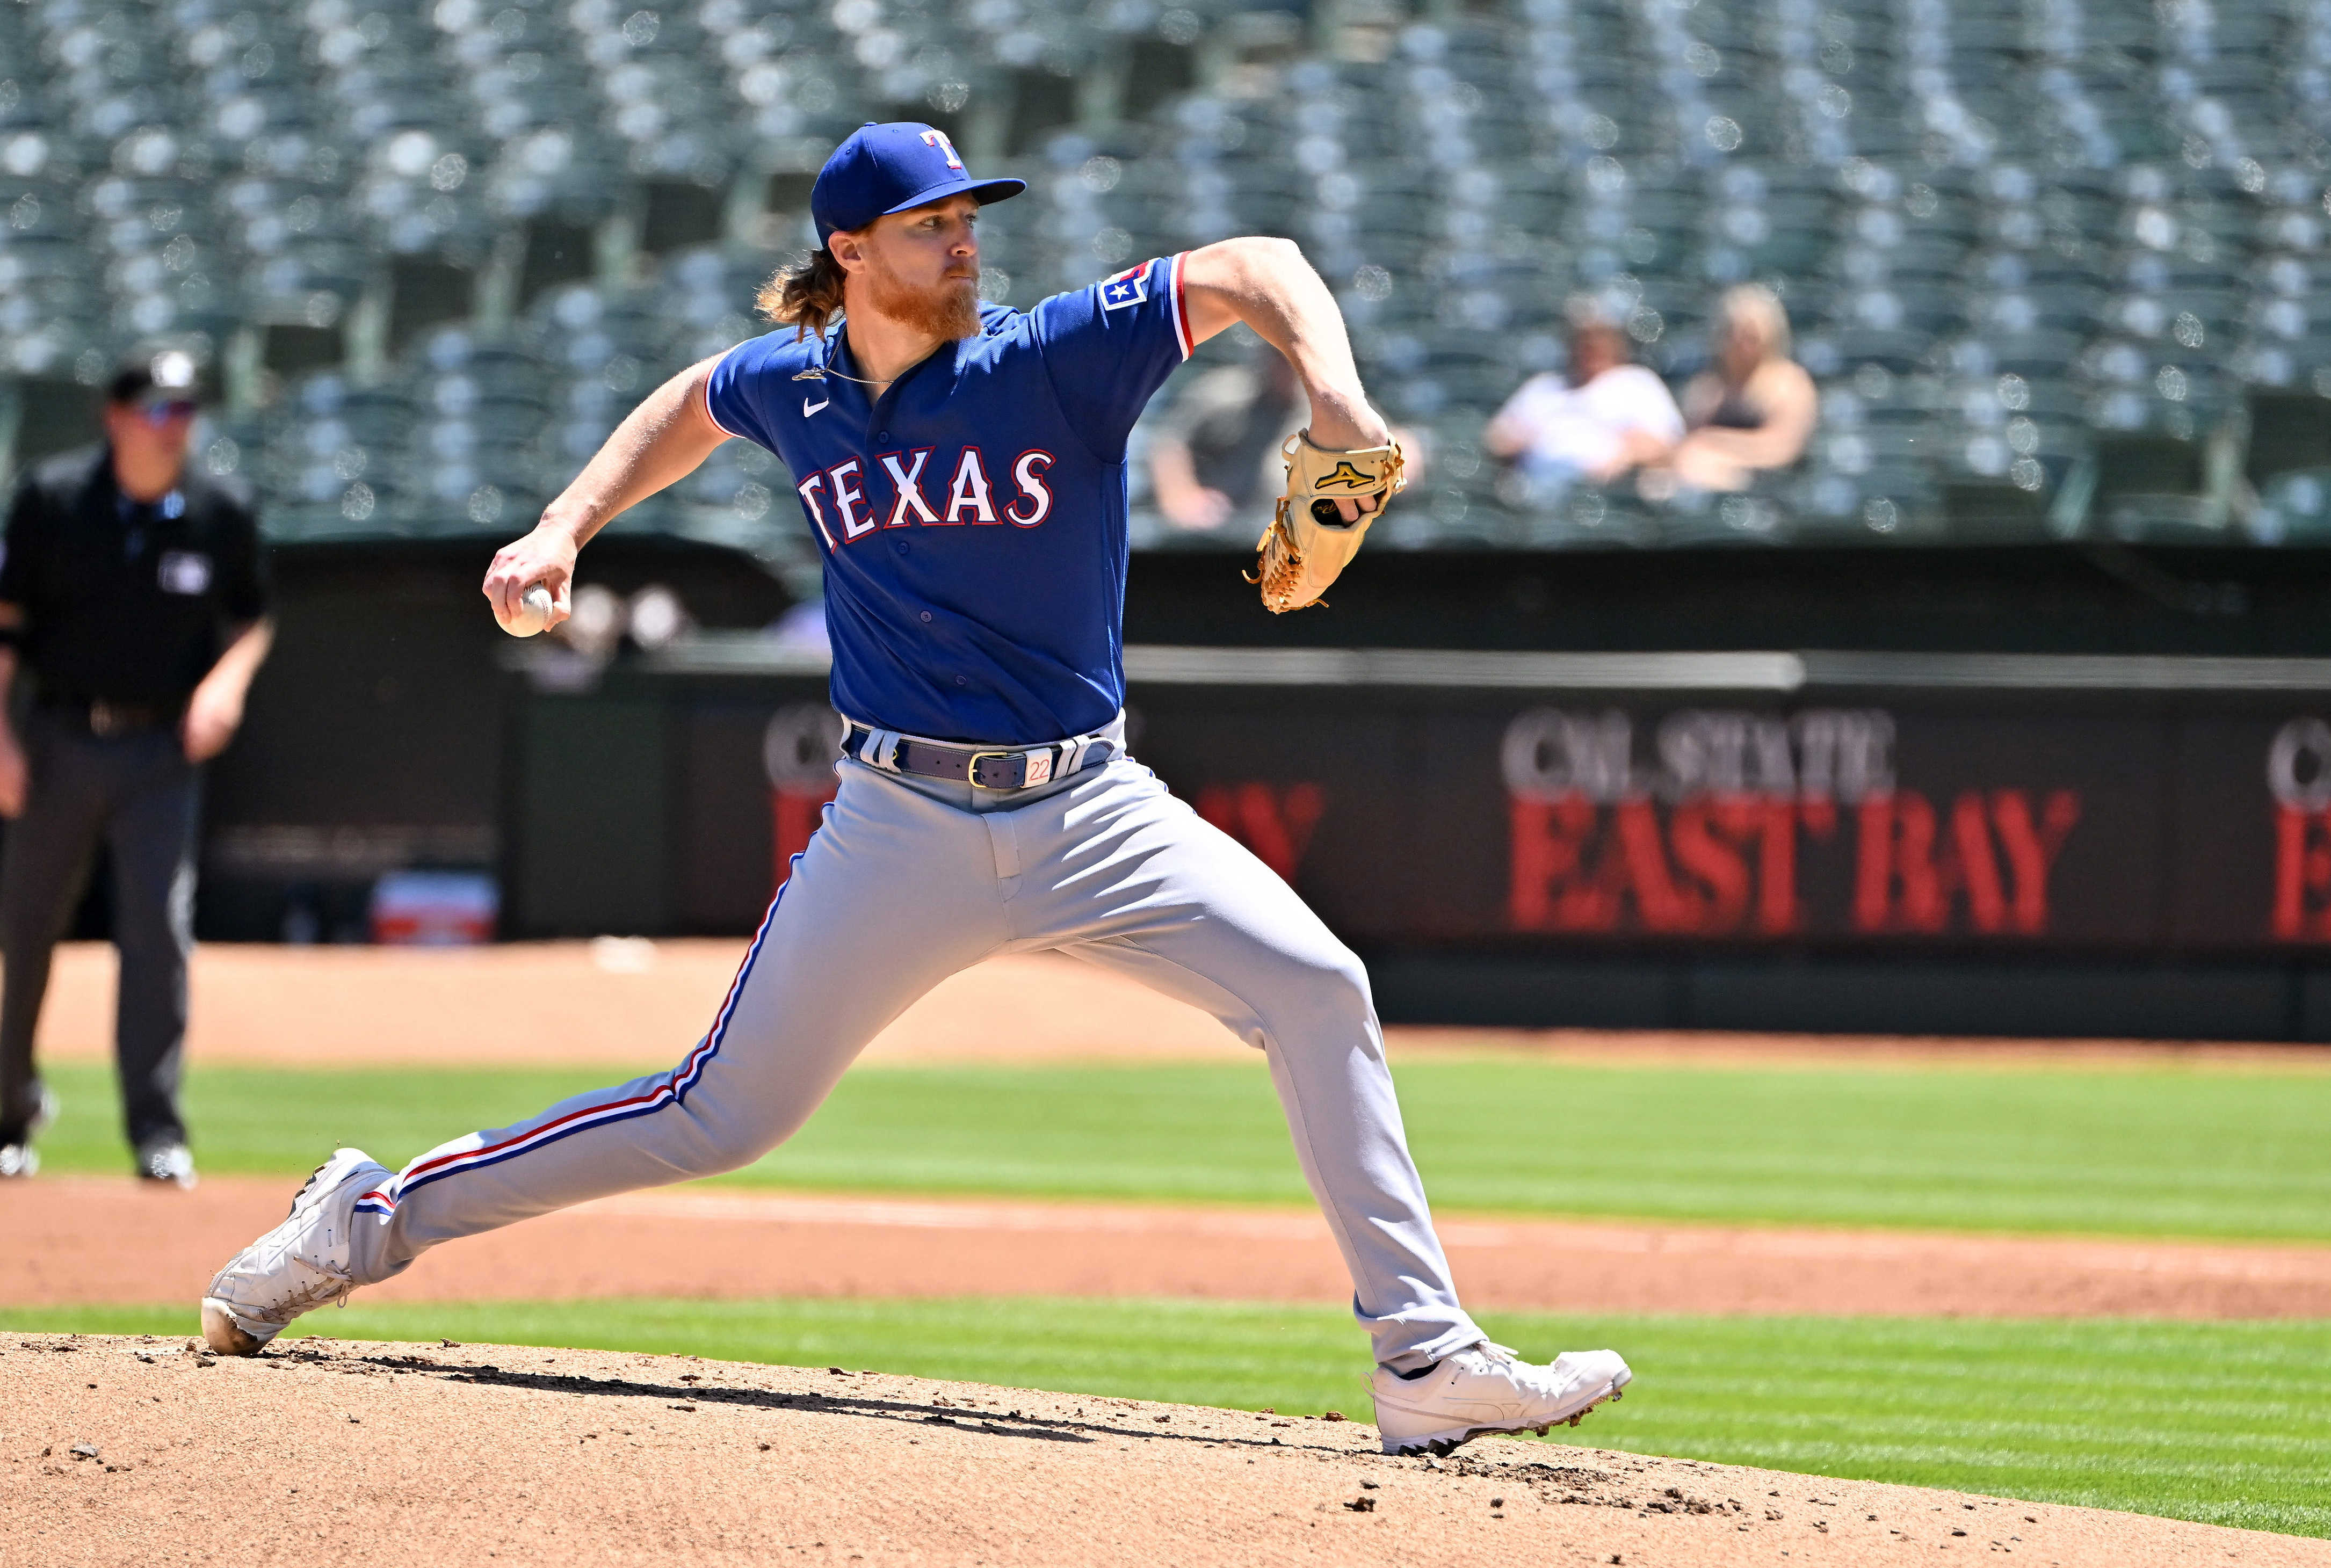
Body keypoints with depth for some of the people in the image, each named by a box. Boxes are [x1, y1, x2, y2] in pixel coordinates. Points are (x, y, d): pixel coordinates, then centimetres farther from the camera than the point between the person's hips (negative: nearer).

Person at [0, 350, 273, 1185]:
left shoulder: (222, 513, -3)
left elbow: (252, 616, 11)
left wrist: (229, 679, -9)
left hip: (163, 748, 0)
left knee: (159, 927, -12)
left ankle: (157, 1129, -11)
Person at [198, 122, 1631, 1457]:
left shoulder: (1055, 359, -9)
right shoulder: (792, 387, 0)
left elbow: (1253, 270, -15)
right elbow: (688, 408, 24)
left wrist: (1335, 401, -33)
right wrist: (567, 528, 14)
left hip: (1088, 812, 0)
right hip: (903, 831, 0)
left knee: (1314, 988, -18)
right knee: (724, 1113, 1)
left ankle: (1429, 1363, -14)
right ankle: (372, 1217, 17)